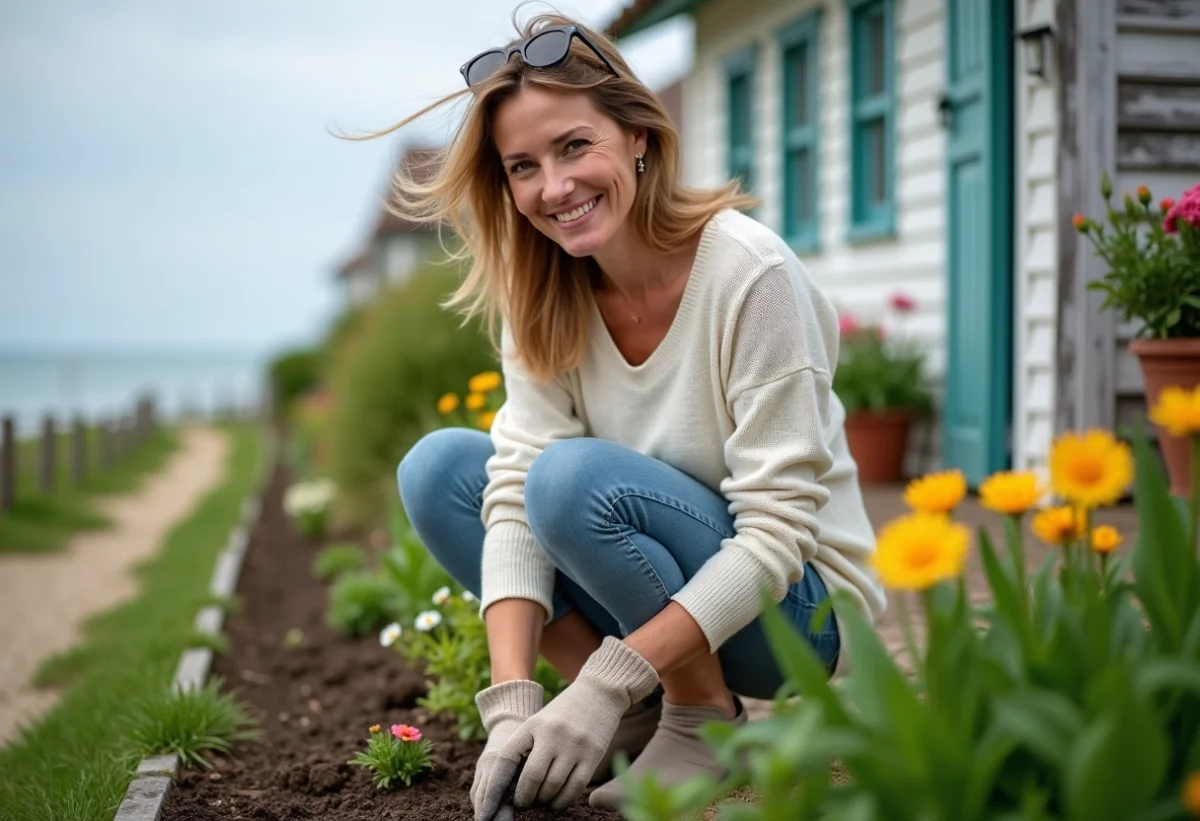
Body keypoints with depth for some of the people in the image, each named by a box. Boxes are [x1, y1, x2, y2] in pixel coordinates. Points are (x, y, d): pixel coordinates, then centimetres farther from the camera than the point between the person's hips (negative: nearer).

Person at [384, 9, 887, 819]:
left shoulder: (747, 270, -23)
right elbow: (514, 489, -14)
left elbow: (776, 533, -25)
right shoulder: (543, 293, -6)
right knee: (437, 467, -8)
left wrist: (608, 682, -31)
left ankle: (707, 720, -7)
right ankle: (634, 715, -2)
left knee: (575, 476, -29)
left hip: (798, 608, -6)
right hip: (657, 602, 6)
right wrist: (512, 703, -27)